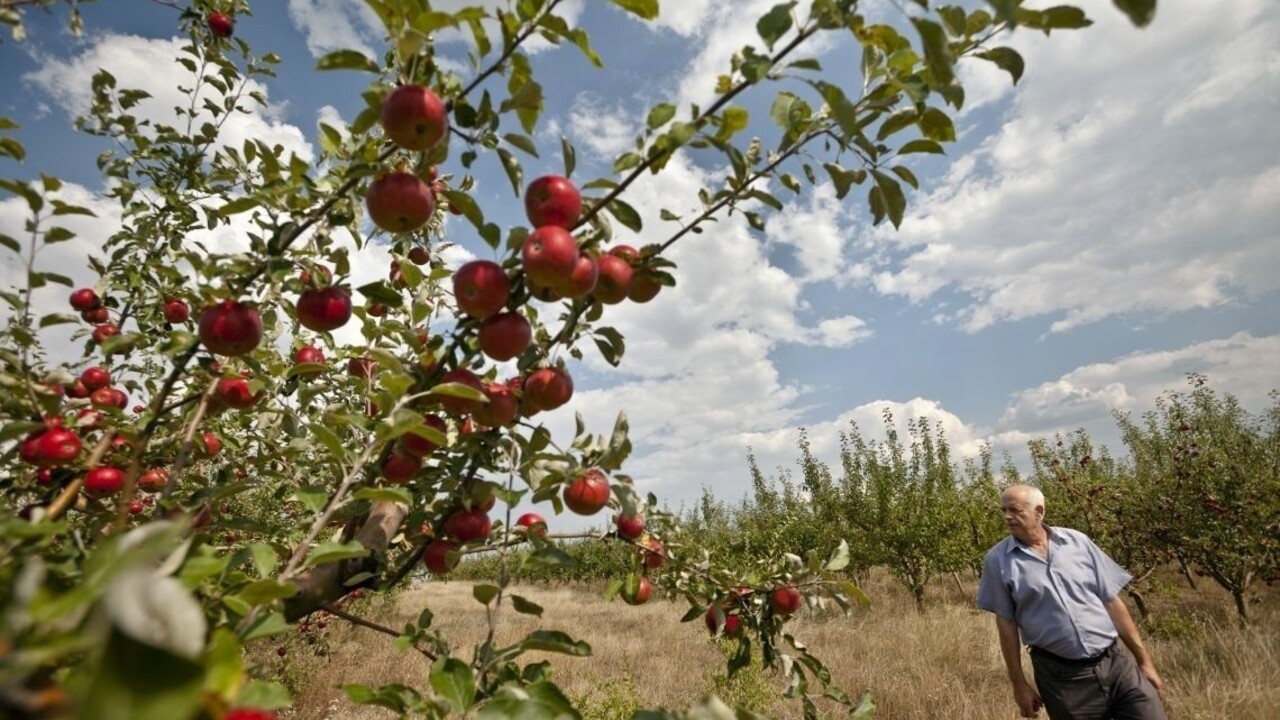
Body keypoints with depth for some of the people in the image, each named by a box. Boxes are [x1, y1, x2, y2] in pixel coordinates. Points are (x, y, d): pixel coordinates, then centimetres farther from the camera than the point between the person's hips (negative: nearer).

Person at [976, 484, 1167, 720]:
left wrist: (1144, 660, 6)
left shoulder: (1077, 541, 1)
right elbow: (1006, 622, -2)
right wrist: (1019, 683, -1)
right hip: (1060, 677, -2)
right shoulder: (998, 560, -6)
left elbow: (1112, 601, 6)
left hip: (1116, 662, 2)